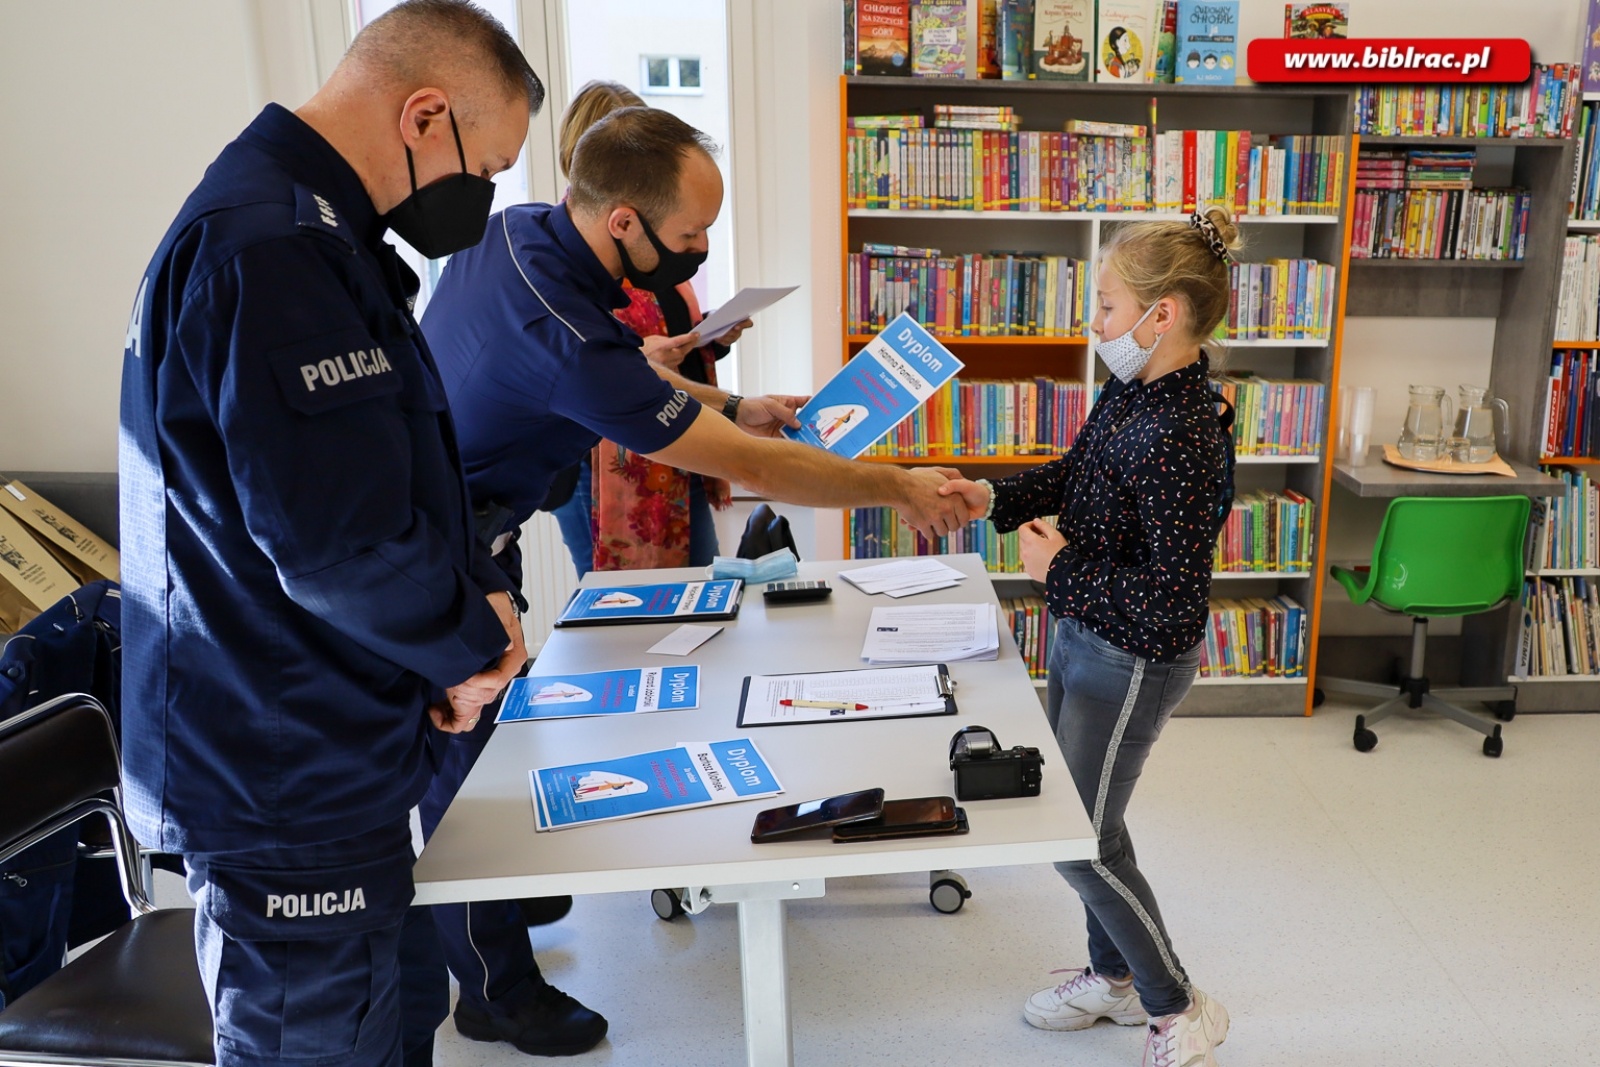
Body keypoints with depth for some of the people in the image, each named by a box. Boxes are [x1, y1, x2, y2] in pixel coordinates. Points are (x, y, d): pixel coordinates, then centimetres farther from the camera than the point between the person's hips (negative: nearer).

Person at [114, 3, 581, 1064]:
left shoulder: (303, 229, 12)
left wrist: (477, 589, 1)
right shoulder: (274, 252, -24)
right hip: (286, 784, -10)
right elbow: (339, 540, -29)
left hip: (325, 760, 10)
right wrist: (471, 645, -11)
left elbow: (393, 467, 16)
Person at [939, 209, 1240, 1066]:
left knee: (1081, 841, 4)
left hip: (1132, 660, -9)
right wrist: (994, 499, -1)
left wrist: (1060, 569, -19)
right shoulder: (1128, 393, -1)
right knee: (1077, 813, 21)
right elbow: (1071, 476, 14)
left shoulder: (1181, 439, -29)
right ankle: (1116, 977, 42)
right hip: (1081, 635, 9)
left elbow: (1170, 599, -28)